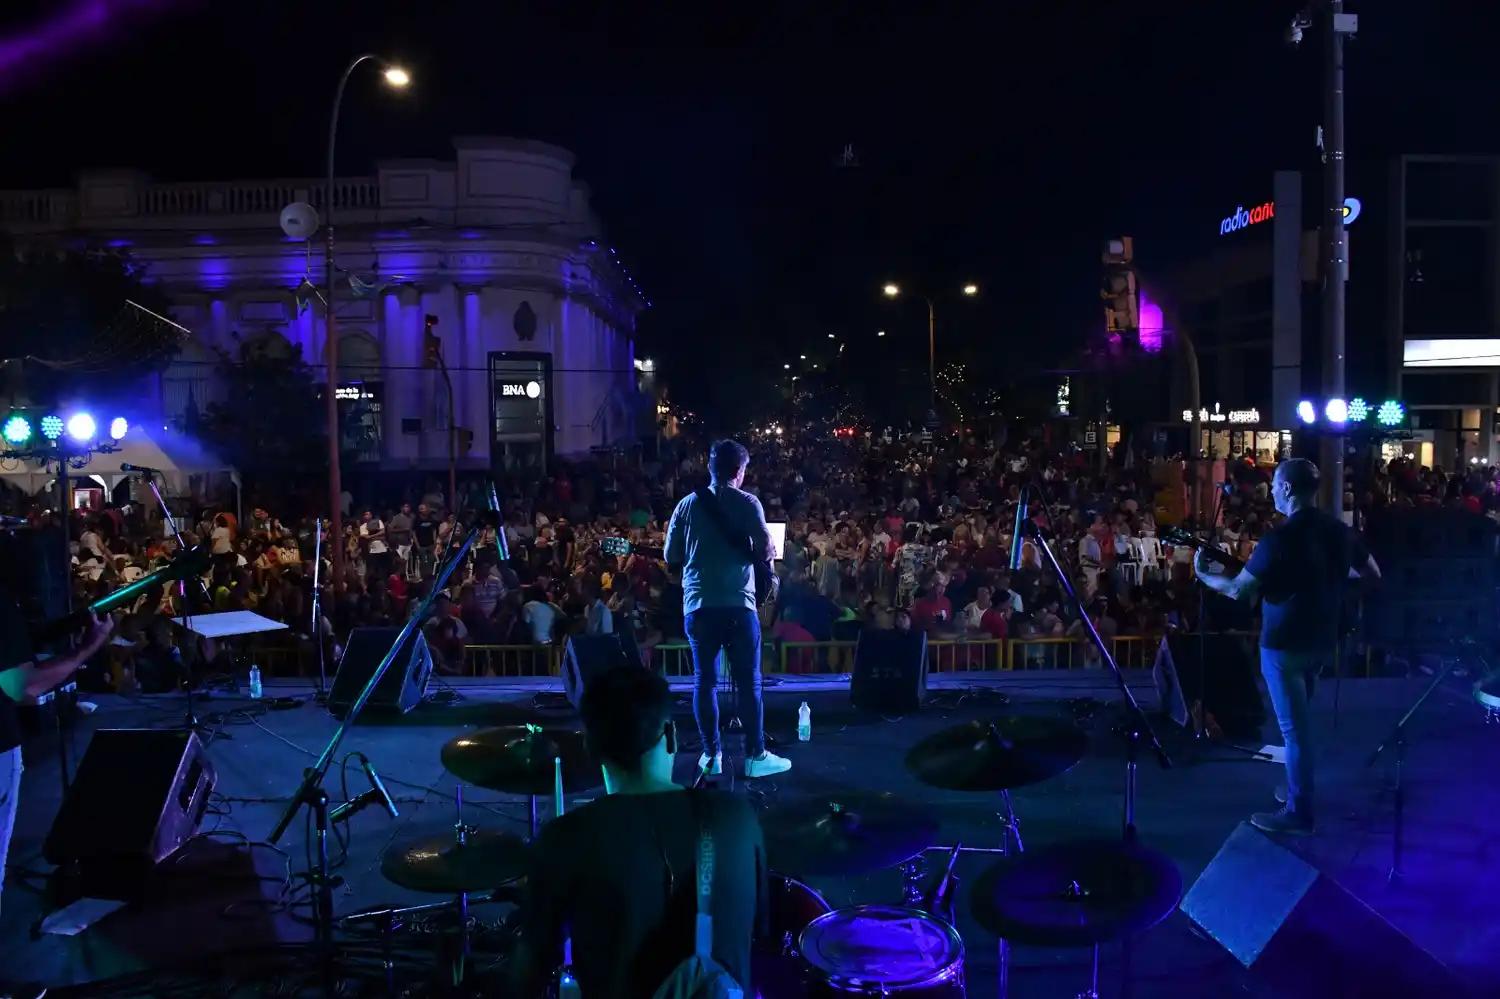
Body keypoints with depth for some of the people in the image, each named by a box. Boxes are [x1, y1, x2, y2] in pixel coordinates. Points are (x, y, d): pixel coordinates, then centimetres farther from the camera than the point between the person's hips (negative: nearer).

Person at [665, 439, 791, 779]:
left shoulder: (686, 504, 8)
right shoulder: (748, 503, -1)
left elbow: (671, 561, 10)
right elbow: (765, 552, -8)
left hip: (697, 603, 3)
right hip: (737, 602, -3)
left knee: (704, 680, 9)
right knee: (749, 681, 4)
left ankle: (711, 755, 13)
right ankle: (755, 755, 8)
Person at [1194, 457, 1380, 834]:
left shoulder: (1278, 539, -22)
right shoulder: (1340, 531, -1)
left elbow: (1238, 590, -17)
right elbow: (1372, 574, 13)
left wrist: (1203, 573, -1)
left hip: (1284, 644, -7)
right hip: (1322, 641, 7)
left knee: (1294, 727, 1)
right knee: (1300, 720, 22)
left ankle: (1299, 812, 10)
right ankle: (1298, 788, 33)